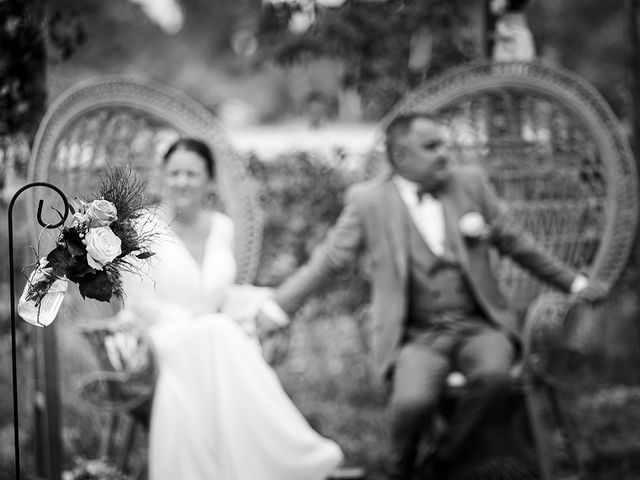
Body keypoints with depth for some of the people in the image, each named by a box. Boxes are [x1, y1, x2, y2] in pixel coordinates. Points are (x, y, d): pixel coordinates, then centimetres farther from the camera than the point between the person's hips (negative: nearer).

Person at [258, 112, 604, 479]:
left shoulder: (470, 183, 9)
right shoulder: (368, 200, 2)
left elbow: (515, 242, 17)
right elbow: (327, 260, 3)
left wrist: (574, 283, 18)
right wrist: (277, 308, -8)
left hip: (478, 326, 2)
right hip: (418, 336, -2)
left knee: (493, 375, -31)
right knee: (413, 400, -32)